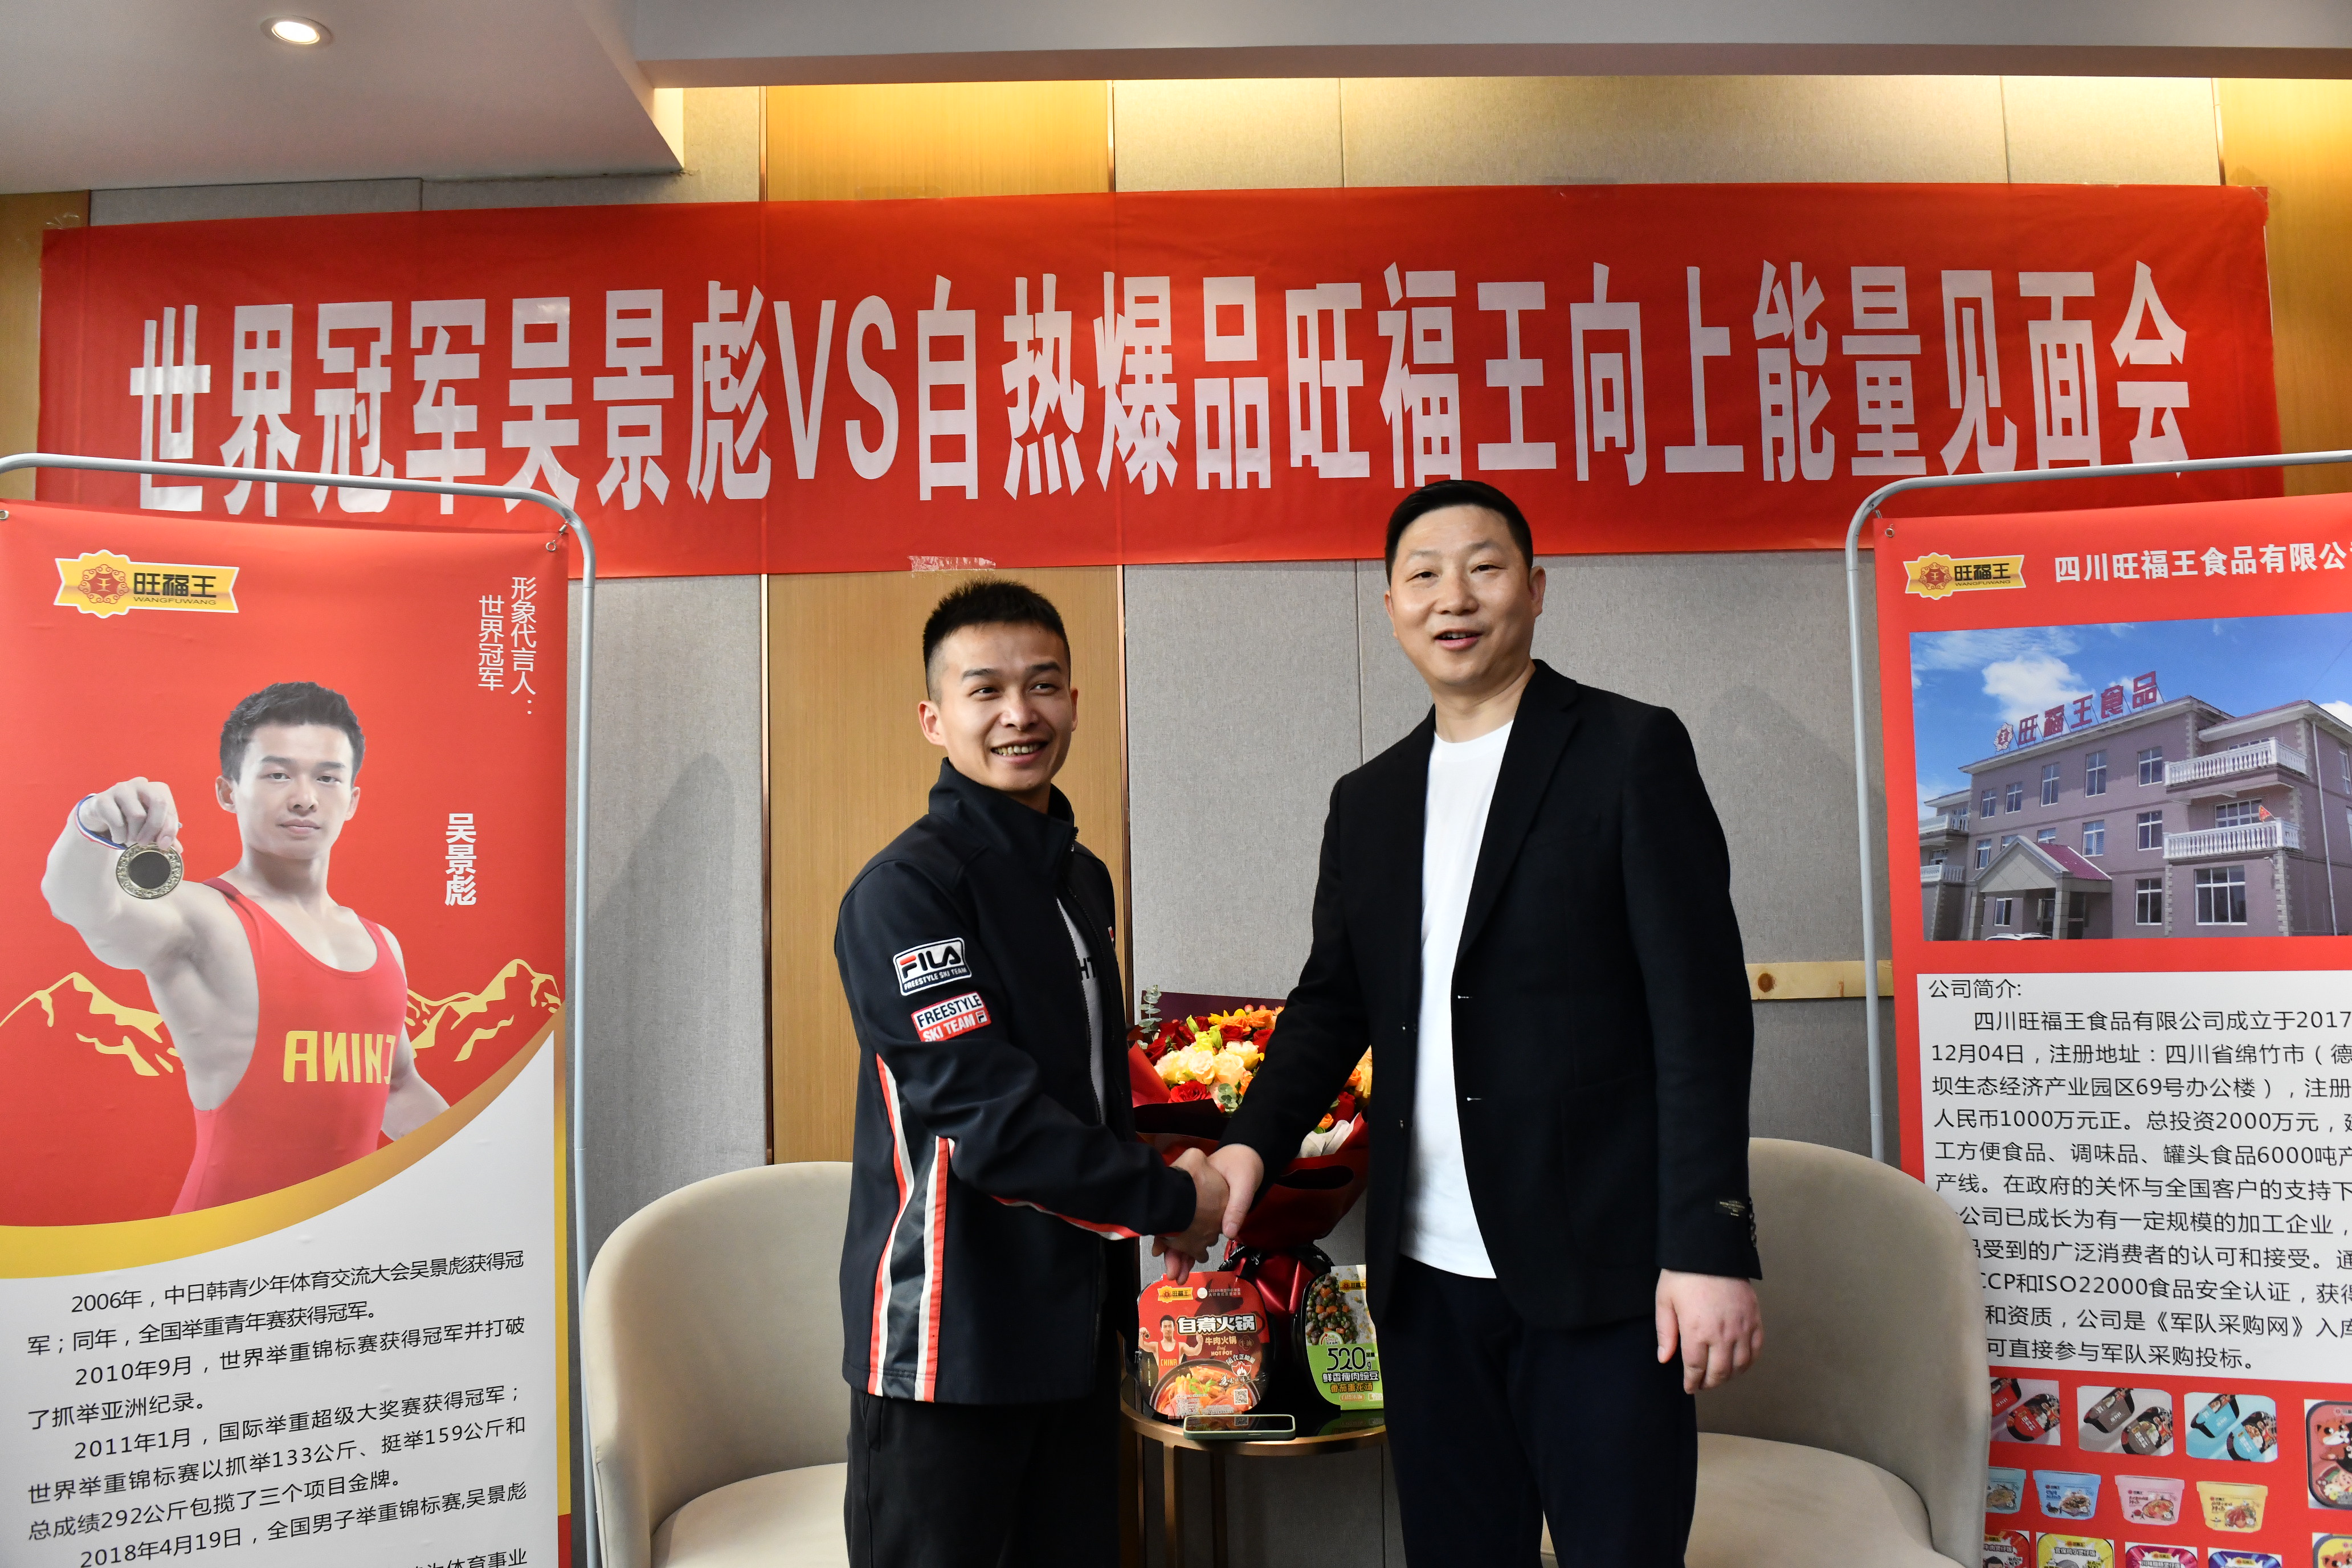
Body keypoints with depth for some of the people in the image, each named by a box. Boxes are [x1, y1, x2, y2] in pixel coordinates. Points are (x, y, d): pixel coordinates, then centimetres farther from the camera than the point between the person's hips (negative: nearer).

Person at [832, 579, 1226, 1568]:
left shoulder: (1082, 877, 11)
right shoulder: (907, 889, -15)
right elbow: (982, 1112, -21)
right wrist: (1170, 1199, -12)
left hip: (1075, 1328, 8)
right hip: (949, 1339, -7)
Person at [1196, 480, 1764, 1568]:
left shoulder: (1631, 752, -2)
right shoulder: (1368, 800, 13)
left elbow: (1700, 1009, -8)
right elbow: (1332, 1002, 14)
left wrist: (1709, 1245, -14)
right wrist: (1251, 1144, -4)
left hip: (1597, 1270, -4)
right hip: (1429, 1274, 5)